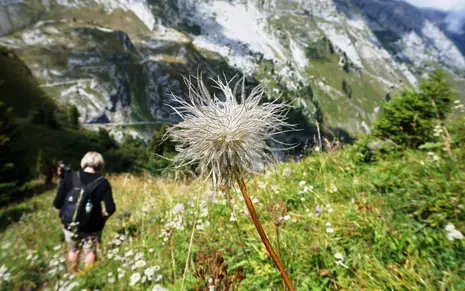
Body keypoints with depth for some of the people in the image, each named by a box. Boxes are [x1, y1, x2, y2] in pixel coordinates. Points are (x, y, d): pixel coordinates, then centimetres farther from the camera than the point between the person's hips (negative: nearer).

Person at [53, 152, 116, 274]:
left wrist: (63, 218, 11)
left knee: (73, 250, 26)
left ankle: (73, 274, 46)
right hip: (92, 226, -3)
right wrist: (102, 219, 3)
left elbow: (57, 203, -6)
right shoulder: (103, 183, -16)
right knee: (90, 252, 19)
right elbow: (110, 208, -18)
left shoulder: (70, 177, -11)